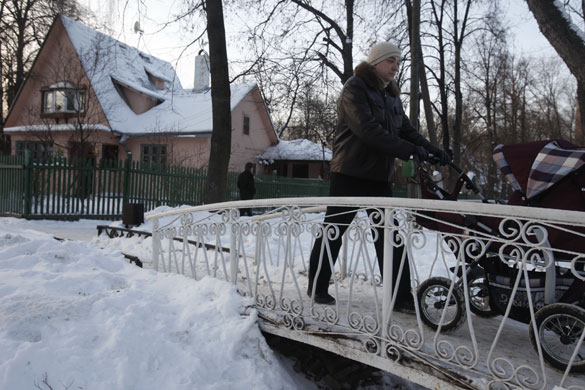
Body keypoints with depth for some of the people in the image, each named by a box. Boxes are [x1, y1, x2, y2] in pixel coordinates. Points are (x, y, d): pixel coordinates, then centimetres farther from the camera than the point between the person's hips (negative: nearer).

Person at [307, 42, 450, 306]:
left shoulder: (391, 95, 16)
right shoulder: (355, 87, -9)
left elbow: (406, 129, 10)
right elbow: (367, 129, -23)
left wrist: (431, 149, -8)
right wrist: (409, 149, -28)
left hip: (380, 176, 7)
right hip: (350, 174, -7)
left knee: (390, 237, 3)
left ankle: (400, 296, 10)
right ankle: (317, 287, 18)